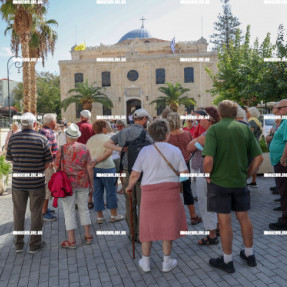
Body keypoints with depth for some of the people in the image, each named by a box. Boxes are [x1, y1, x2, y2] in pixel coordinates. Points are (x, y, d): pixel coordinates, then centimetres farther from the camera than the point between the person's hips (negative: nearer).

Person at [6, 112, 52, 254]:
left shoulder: (13, 138, -3)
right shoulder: (41, 139, -10)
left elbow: (9, 158, 6)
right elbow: (48, 161, -7)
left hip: (18, 182, 3)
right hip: (36, 183, -2)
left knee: (18, 213, 16)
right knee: (36, 213, 10)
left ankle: (18, 244, 30)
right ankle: (34, 245, 21)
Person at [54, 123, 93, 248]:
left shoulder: (62, 149, -9)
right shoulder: (84, 148, -2)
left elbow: (56, 166, -5)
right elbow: (89, 168, -1)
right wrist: (91, 183, 7)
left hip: (67, 183, -3)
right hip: (83, 183, 3)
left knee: (69, 212, 6)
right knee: (84, 209, 16)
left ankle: (71, 241, 14)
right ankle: (88, 236, 25)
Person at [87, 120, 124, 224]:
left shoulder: (90, 140, 12)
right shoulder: (107, 137, -4)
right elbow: (109, 151, -17)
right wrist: (97, 160, -15)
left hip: (93, 168, 5)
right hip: (106, 168, -5)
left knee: (97, 193, 11)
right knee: (111, 192, 7)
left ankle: (99, 217, 17)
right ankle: (114, 215, 17)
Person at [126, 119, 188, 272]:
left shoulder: (145, 150, -3)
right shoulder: (175, 150, -3)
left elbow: (134, 175, -3)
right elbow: (185, 173, -1)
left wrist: (129, 187, 15)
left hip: (149, 192, 0)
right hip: (170, 192, 0)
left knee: (148, 225, 14)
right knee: (168, 224, 13)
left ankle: (145, 261, 26)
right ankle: (167, 262, 24)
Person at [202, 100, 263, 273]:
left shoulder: (214, 129, -12)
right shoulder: (245, 129, 1)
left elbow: (208, 159, -22)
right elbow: (259, 157, 0)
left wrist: (208, 176, -6)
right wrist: (248, 174, 9)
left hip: (219, 181, -4)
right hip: (240, 181, 5)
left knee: (225, 221, 6)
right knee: (244, 217, 19)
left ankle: (227, 261, 21)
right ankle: (249, 254, 36)